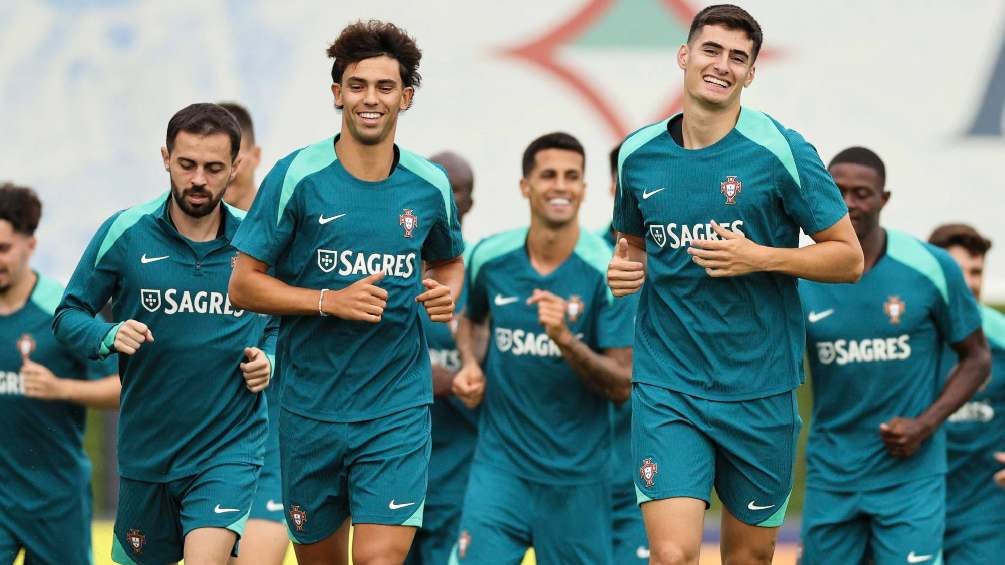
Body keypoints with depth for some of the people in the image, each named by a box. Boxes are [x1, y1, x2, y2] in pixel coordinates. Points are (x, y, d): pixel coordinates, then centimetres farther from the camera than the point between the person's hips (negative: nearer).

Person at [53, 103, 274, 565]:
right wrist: (108, 336, -18)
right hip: (145, 452, 2)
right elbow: (68, 317, 2)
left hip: (231, 448, -2)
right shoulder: (124, 233, -5)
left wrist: (269, 358, -5)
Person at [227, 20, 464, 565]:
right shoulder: (297, 176, -6)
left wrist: (447, 293, -2)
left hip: (398, 410, 0)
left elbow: (449, 261, 22)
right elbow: (243, 284, -4)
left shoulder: (430, 186, 1)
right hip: (311, 411, 0)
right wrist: (330, 300, -17)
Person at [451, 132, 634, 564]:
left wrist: (565, 338, -26)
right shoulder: (490, 257, 0)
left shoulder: (607, 272, -10)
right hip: (500, 464, 2)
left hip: (577, 477, -1)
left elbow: (621, 386, -12)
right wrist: (470, 365, 4)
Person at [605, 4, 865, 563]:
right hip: (666, 386, 1)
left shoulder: (781, 150, -7)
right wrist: (625, 267, 0)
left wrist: (760, 257, -18)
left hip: (759, 387, -1)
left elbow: (849, 258, -4)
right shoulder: (639, 154, 4)